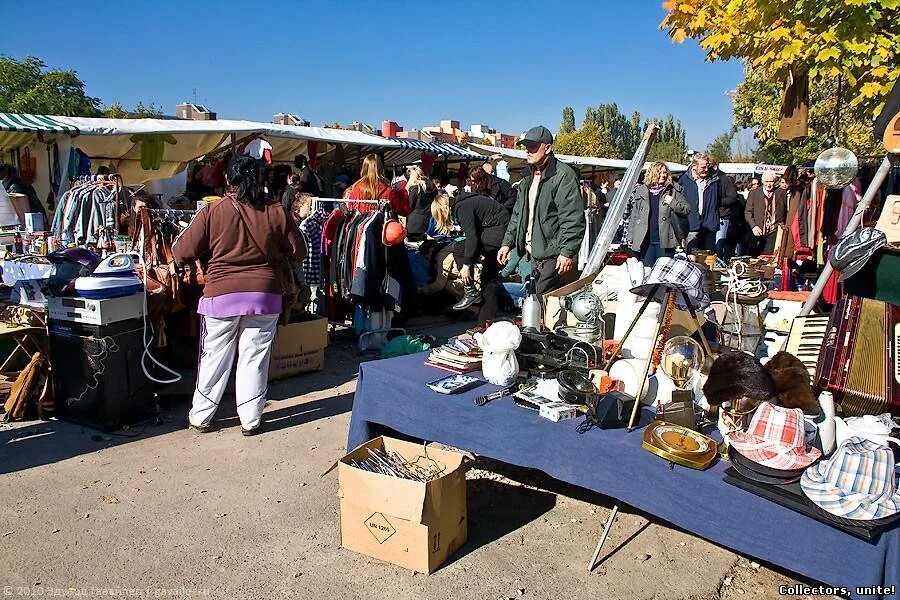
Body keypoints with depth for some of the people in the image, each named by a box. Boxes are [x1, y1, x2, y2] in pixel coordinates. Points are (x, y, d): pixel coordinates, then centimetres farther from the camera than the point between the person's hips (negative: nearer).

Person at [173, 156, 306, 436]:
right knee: (255, 358, 9)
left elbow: (181, 253, -4)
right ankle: (251, 420, 17)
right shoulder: (277, 212, -3)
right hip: (265, 295, 1)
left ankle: (200, 417, 24)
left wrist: (209, 259, 15)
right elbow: (298, 252, 5)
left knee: (214, 358, 12)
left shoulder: (211, 212, -7)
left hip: (222, 295, -1)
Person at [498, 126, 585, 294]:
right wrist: (507, 243, 16)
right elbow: (518, 213, 23)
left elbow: (573, 219, -17)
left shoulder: (563, 175, -12)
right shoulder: (528, 177, 16)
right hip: (533, 253, 8)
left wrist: (567, 252, -22)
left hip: (552, 254, -8)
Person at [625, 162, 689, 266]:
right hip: (645, 240, 1)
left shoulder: (674, 190, 5)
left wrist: (673, 202, -13)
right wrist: (630, 237, 8)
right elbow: (634, 216, 12)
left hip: (665, 239, -1)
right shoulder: (640, 191, 9)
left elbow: (686, 209, 4)